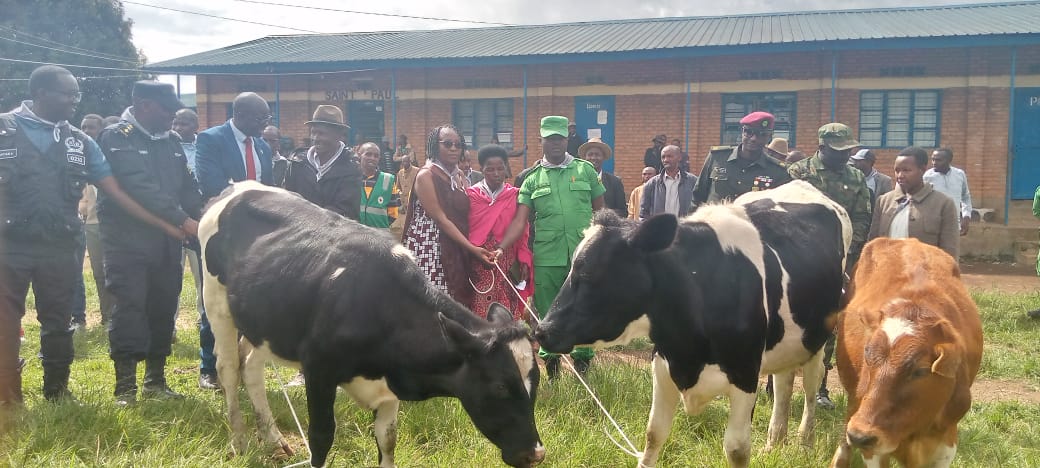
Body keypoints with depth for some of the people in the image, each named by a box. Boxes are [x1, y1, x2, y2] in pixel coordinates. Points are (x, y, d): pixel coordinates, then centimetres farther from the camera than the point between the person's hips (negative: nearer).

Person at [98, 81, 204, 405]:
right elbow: (140, 188, -18)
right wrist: (183, 221, -22)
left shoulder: (171, 141, 13)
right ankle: (126, 386, 1)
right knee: (129, 308, -7)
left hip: (167, 241, 6)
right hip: (127, 240, -6)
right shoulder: (116, 138, -7)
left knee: (163, 308, 9)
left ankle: (155, 381, 20)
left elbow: (188, 187, 10)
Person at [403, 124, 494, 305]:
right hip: (428, 247, -6)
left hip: (455, 252, 6)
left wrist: (472, 249, -1)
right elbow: (440, 218, -14)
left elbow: (464, 214, 14)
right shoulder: (426, 175, -8)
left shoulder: (460, 176, 13)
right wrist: (472, 248, -18)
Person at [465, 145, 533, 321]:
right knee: (479, 313, -3)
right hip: (478, 266, -1)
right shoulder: (471, 195, 4)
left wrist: (524, 261, -5)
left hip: (508, 265, 1)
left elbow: (522, 232, 5)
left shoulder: (515, 196, 6)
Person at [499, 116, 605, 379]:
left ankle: (582, 362, 21)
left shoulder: (585, 170, 7)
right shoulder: (533, 179, 7)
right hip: (546, 258, 1)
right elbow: (520, 221, 0)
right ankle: (552, 371, 23)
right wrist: (501, 249, -13)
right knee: (547, 314, 9)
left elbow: (600, 212, 10)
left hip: (583, 255, -1)